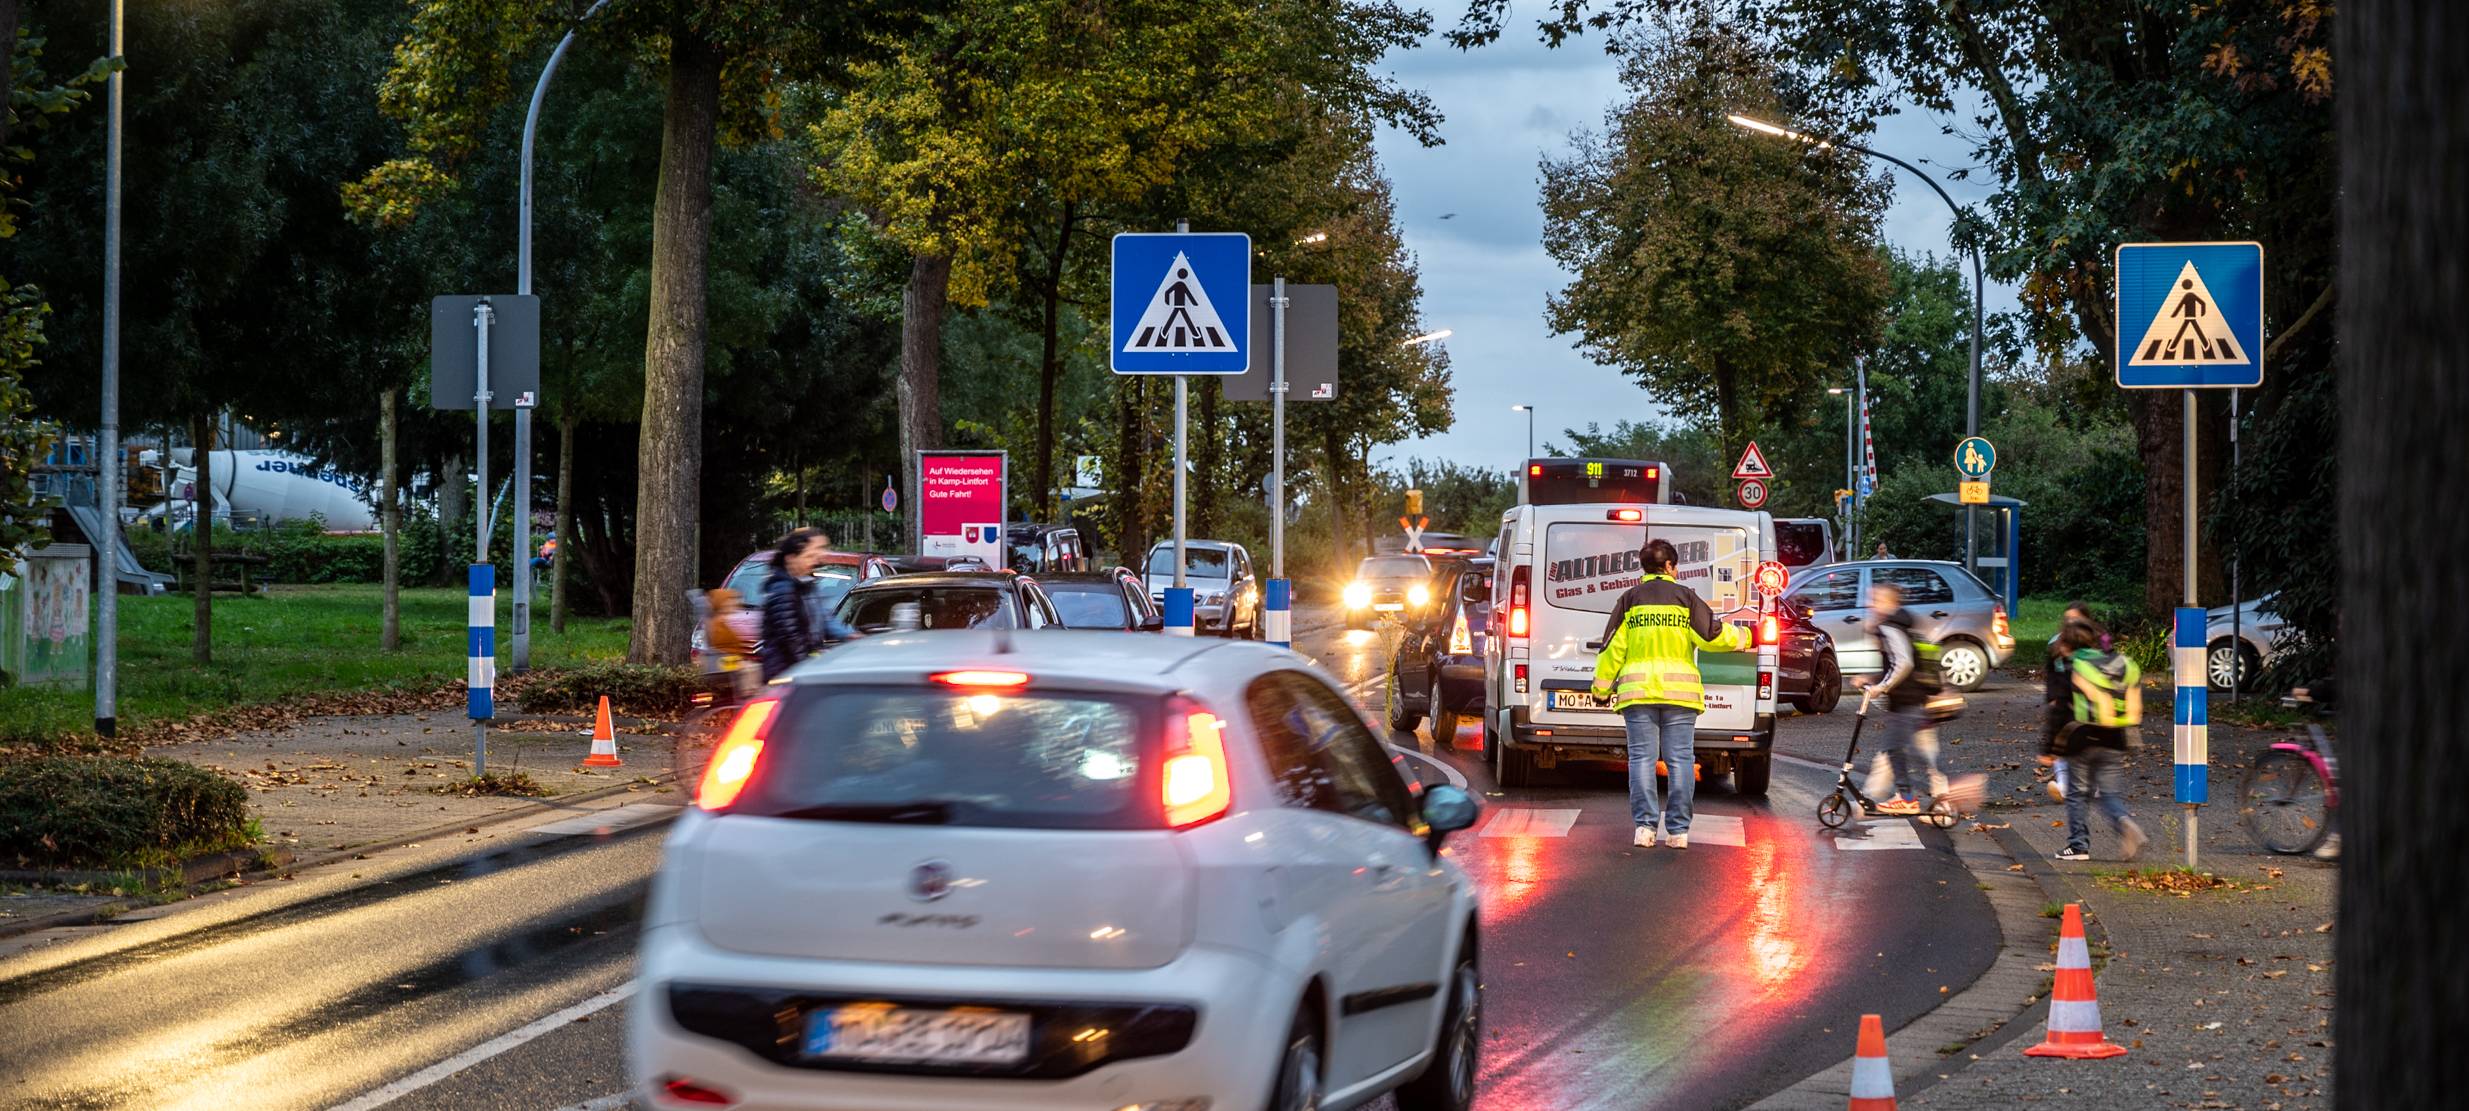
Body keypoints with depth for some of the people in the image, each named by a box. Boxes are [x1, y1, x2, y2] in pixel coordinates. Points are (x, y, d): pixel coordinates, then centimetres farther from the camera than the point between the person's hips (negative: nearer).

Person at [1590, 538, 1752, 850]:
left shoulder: (1630, 599, 6)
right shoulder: (1685, 597, 3)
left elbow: (1613, 648, 5)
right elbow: (1712, 635, 1)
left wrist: (1602, 687, 13)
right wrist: (1742, 637, 19)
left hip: (1637, 690, 1)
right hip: (1680, 690, -1)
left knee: (1642, 758, 2)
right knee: (1680, 759, 2)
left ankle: (1645, 826, -4)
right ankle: (1678, 830, 0)